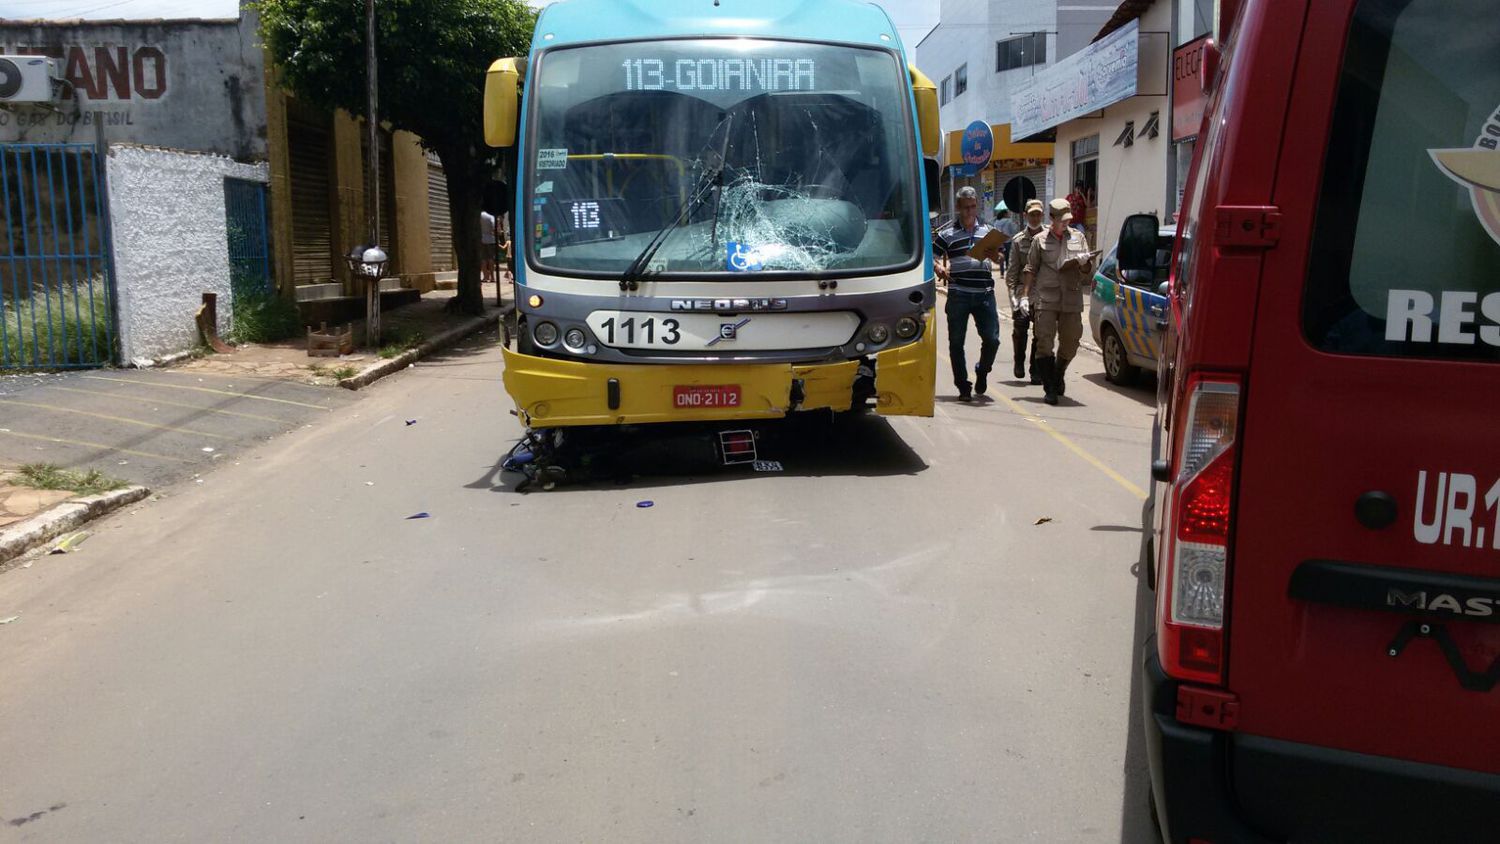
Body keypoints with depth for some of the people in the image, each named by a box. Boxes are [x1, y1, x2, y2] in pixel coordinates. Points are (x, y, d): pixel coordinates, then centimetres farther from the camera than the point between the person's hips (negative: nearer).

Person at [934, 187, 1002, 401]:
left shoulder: (987, 230, 12)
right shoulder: (947, 233, 3)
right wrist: (940, 269, -18)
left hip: (984, 293, 2)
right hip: (958, 293, -2)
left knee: (992, 339, -2)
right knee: (956, 342, 2)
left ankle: (982, 373, 26)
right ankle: (963, 387, 13)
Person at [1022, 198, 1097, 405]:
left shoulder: (1078, 237, 13)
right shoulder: (1040, 240, 7)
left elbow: (1087, 272, 13)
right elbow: (1030, 269, 9)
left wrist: (1084, 263, -10)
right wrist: (1027, 296, 3)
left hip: (1071, 300, 2)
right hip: (1045, 299, -2)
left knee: (1070, 342, 8)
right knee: (1045, 342, -8)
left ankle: (1058, 374, 36)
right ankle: (1050, 389, -4)